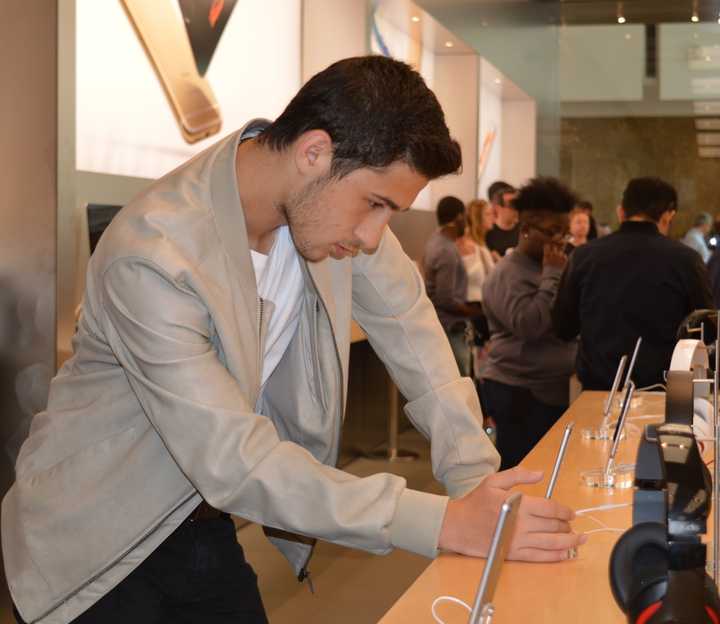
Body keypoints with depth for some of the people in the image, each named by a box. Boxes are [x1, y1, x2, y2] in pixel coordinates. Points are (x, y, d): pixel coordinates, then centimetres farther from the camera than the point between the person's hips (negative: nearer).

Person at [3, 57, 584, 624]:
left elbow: (407, 321, -2)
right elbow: (233, 461, -33)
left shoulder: (334, 194, -11)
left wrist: (477, 481, -12)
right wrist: (446, 524, -36)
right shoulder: (154, 256, -31)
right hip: (94, 546, -5)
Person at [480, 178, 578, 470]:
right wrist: (553, 275, -18)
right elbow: (528, 325, -25)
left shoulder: (546, 267, 15)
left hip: (552, 390, 9)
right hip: (520, 394, -9)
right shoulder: (508, 274, -12)